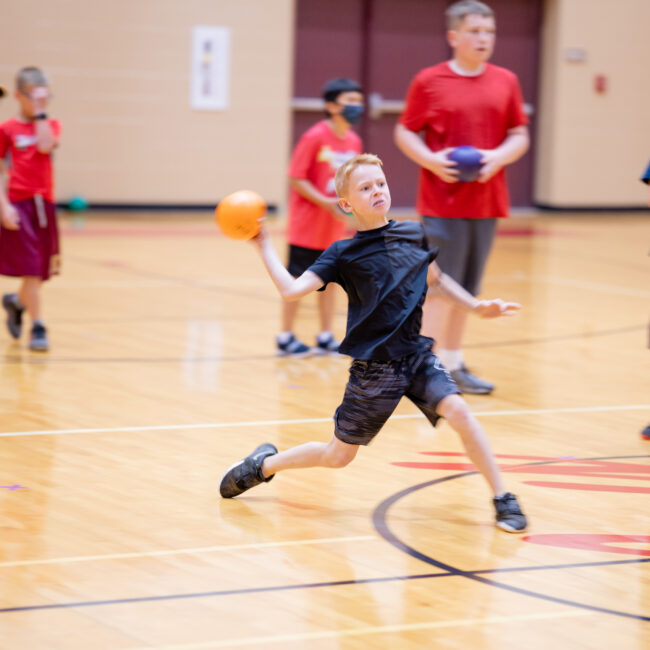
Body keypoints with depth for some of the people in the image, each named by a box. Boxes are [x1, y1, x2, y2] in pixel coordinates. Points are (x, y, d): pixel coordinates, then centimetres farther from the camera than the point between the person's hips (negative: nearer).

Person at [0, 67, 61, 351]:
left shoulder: (50, 125, 7)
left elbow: (45, 146, -15)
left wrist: (40, 113, -9)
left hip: (44, 205, 4)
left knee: (42, 269, 13)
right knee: (30, 268, -9)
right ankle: (37, 328, -4)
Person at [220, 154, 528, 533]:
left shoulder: (414, 235, 3)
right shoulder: (344, 254, -8)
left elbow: (435, 278, 21)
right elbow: (291, 290, -15)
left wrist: (477, 307, 15)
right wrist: (264, 246, -15)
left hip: (417, 355, 3)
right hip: (374, 368, -3)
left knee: (457, 410, -23)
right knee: (339, 456, 8)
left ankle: (503, 499, -12)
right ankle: (264, 464, 34)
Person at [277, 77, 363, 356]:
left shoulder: (354, 142, 4)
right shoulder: (315, 137, -16)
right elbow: (296, 178, -15)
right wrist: (326, 202, -21)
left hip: (334, 227, 6)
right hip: (307, 225, -6)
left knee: (329, 280, 11)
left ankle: (326, 337, 21)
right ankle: (285, 337, 12)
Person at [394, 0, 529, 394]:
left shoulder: (506, 82, 7)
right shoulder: (429, 81, -3)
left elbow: (520, 136, 9)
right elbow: (405, 132, 1)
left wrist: (499, 157, -11)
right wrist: (431, 160, -16)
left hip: (487, 203, 4)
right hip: (443, 202, -4)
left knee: (468, 288, 11)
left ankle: (454, 364, 22)